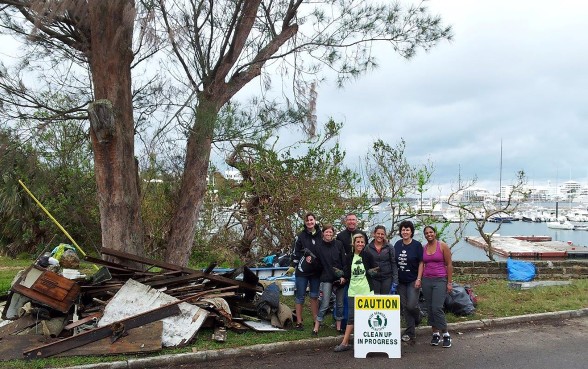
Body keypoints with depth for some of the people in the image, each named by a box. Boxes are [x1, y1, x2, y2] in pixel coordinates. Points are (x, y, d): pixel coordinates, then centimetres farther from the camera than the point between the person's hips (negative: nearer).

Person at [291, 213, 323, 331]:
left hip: (316, 271, 3)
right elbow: (296, 252, -2)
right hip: (302, 271, -3)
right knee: (300, 297, 4)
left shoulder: (321, 235, 4)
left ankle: (316, 320, 22)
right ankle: (299, 322, 12)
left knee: (314, 296, 12)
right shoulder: (301, 236, -3)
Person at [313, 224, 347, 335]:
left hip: (340, 278, 2)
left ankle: (338, 326, 21)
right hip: (327, 278, -1)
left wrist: (343, 276, -8)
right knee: (325, 304, -4)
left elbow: (344, 261, -1)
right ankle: (316, 327, 4)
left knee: (340, 304, 9)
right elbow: (319, 262, 6)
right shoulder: (319, 246, 1)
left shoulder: (339, 244, 1)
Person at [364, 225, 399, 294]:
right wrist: (368, 271, -10)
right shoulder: (368, 248, 2)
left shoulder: (389, 247, 1)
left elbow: (394, 264, -1)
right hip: (374, 279, 1)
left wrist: (395, 282, -7)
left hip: (387, 278, 0)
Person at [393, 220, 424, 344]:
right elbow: (394, 262, 12)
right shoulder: (397, 244, 6)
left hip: (413, 280, -4)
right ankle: (410, 332, 16)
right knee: (404, 307, 6)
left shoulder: (417, 245, -7)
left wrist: (419, 279, -13)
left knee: (411, 305, -10)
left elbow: (421, 263, -6)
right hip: (401, 281, 4)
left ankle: (417, 317, 26)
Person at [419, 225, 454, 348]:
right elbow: (422, 264, 8)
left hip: (440, 280, -4)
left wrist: (450, 282, -6)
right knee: (430, 309, 5)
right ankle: (435, 333, 17)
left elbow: (449, 265, -3)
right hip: (426, 280, 4)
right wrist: (419, 279, -4)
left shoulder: (443, 246, -3)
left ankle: (446, 334, 2)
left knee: (437, 308, -12)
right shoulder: (423, 248, 9)